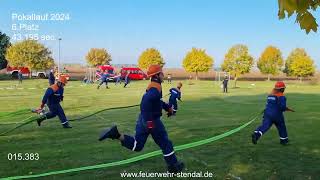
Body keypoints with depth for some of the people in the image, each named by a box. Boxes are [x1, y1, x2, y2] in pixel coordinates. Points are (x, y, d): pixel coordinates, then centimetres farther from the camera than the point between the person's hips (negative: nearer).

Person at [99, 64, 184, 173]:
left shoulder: (152, 86, 12)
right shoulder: (156, 87, -18)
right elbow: (145, 102, -31)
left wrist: (167, 107, 26)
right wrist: (149, 121, -32)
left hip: (143, 118, 9)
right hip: (152, 120, -9)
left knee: (136, 146, 12)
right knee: (165, 143, 9)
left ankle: (115, 134, -1)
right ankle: (174, 166, 22)